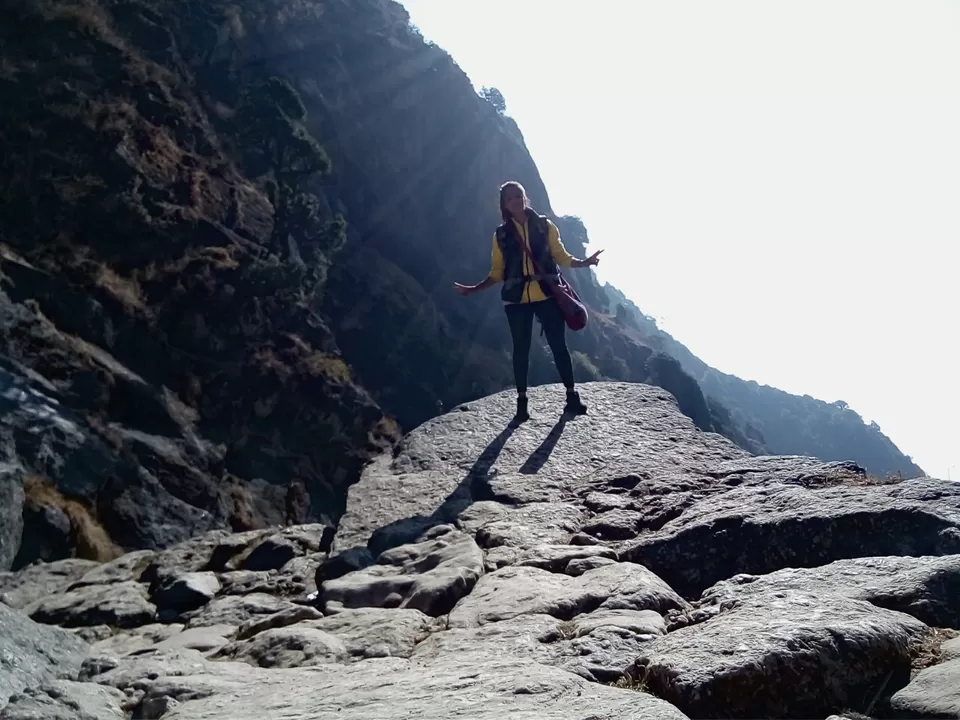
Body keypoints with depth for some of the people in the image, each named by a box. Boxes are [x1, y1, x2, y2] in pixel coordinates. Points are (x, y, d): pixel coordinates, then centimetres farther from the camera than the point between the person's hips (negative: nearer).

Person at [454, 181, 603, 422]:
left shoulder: (544, 226, 5)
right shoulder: (501, 234, 6)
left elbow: (561, 257, 8)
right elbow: (497, 273, 10)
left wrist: (584, 263, -8)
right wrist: (473, 289, 0)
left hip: (547, 295, -1)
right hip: (516, 299, 1)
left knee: (558, 345, 1)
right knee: (521, 349, 4)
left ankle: (572, 396, 10)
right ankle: (522, 401, 12)